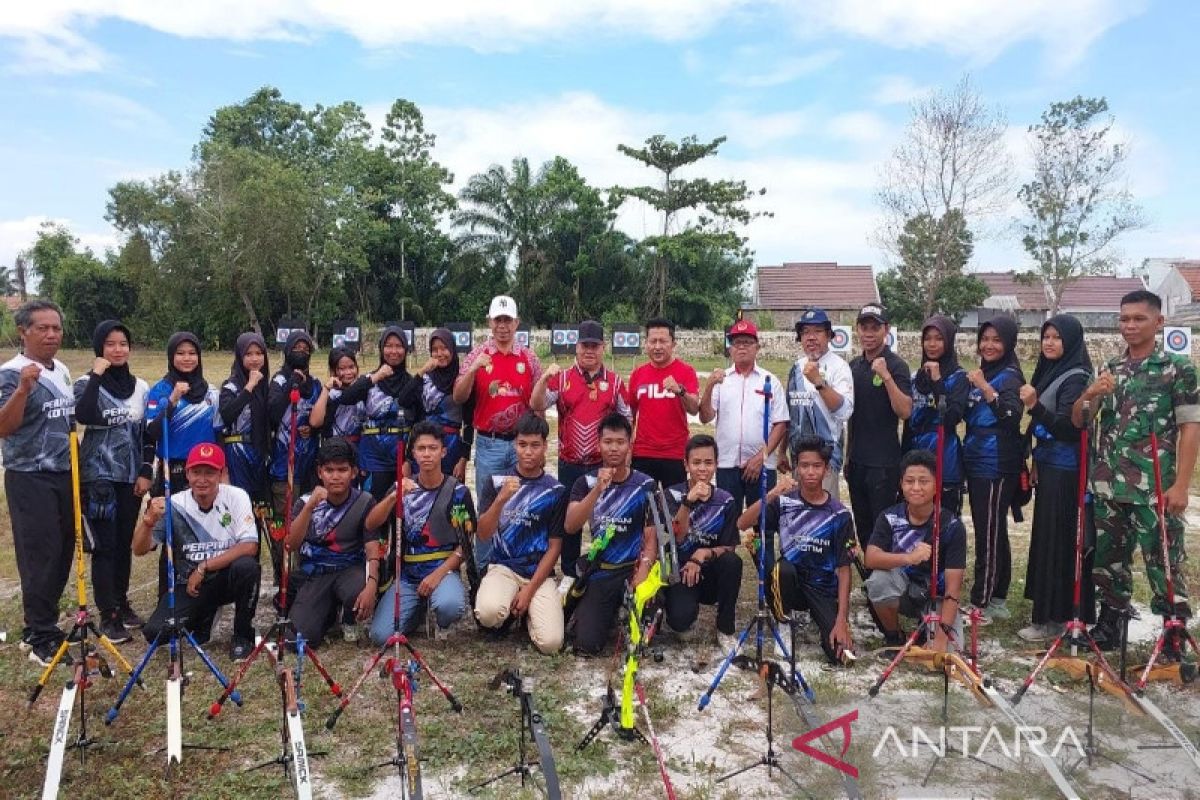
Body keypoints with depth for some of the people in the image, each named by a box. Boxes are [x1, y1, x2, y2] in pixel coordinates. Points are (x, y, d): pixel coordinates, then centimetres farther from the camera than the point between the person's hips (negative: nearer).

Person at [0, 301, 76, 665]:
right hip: (30, 479, -7)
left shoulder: (62, 372, 10)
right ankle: (41, 639, 5)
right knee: (40, 556, -4)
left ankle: (40, 626, 25)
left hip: (64, 475, 7)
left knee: (62, 553, 12)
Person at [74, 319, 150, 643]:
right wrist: (96, 376, -20)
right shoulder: (87, 383, -3)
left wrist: (146, 473, 3)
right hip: (98, 477, -4)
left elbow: (148, 433, 9)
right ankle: (108, 616, 2)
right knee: (105, 546, -3)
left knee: (125, 544, 11)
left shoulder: (140, 387, 7)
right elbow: (83, 416, -24)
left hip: (130, 476, 4)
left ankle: (122, 603, 24)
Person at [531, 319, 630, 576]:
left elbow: (626, 418, 7)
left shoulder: (615, 381, 2)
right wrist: (544, 378, -24)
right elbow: (536, 406, -9)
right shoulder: (562, 379, 1)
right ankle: (570, 574, 24)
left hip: (604, 463, 0)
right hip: (570, 463, 1)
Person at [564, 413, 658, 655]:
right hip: (597, 572, 1)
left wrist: (643, 569, -21)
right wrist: (597, 490, -26)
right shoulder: (586, 482, 1)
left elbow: (651, 536, -3)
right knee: (586, 645, -12)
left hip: (632, 569, -1)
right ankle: (608, 611, 21)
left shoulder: (645, 484, -1)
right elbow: (570, 527, -14)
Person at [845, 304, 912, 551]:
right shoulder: (854, 365, 10)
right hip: (856, 460, 7)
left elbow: (905, 411, -19)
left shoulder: (895, 365, -9)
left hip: (883, 463, -6)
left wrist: (886, 376, -28)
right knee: (863, 528, 15)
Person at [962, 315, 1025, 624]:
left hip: (997, 466, -8)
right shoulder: (982, 373, 14)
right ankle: (998, 601, 22)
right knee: (993, 532, 13)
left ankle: (981, 605, 3)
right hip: (976, 462, 8)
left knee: (989, 533, -4)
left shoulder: (1010, 376, -9)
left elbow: (1012, 417, -24)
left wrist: (985, 388, -32)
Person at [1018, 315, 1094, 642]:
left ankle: (1052, 618, 4)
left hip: (1064, 473, -9)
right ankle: (1049, 611, 23)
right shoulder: (1048, 372, 12)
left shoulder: (1076, 378, -14)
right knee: (1046, 538, 13)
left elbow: (1066, 427, -22)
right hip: (1048, 467, 9)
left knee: (1057, 541, -3)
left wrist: (1034, 406, -35)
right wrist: (1036, 461, 18)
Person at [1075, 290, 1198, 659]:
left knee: (1163, 563, 0)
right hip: (1108, 485, 5)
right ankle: (1109, 627, 26)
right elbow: (1077, 421, 10)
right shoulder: (1110, 369, 10)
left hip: (1155, 488, -5)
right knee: (1108, 559, 13)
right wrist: (1089, 395, -12)